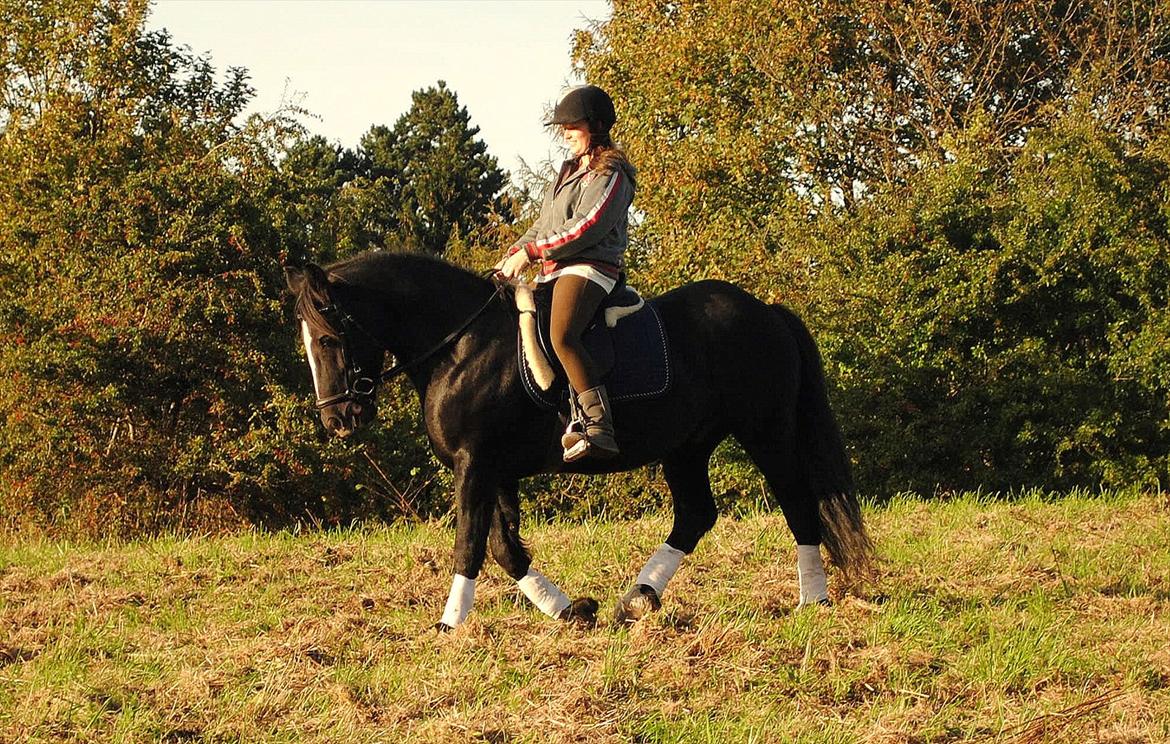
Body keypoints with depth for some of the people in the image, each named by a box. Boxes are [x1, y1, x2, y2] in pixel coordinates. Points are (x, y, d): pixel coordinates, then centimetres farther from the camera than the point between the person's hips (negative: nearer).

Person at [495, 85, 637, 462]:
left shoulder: (610, 175, -6)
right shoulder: (569, 172, 24)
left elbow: (584, 229, -16)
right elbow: (544, 225, 26)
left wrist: (530, 251, -15)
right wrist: (513, 255, 11)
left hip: (589, 268, -11)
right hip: (554, 272, 11)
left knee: (562, 336, -34)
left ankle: (599, 428, -42)